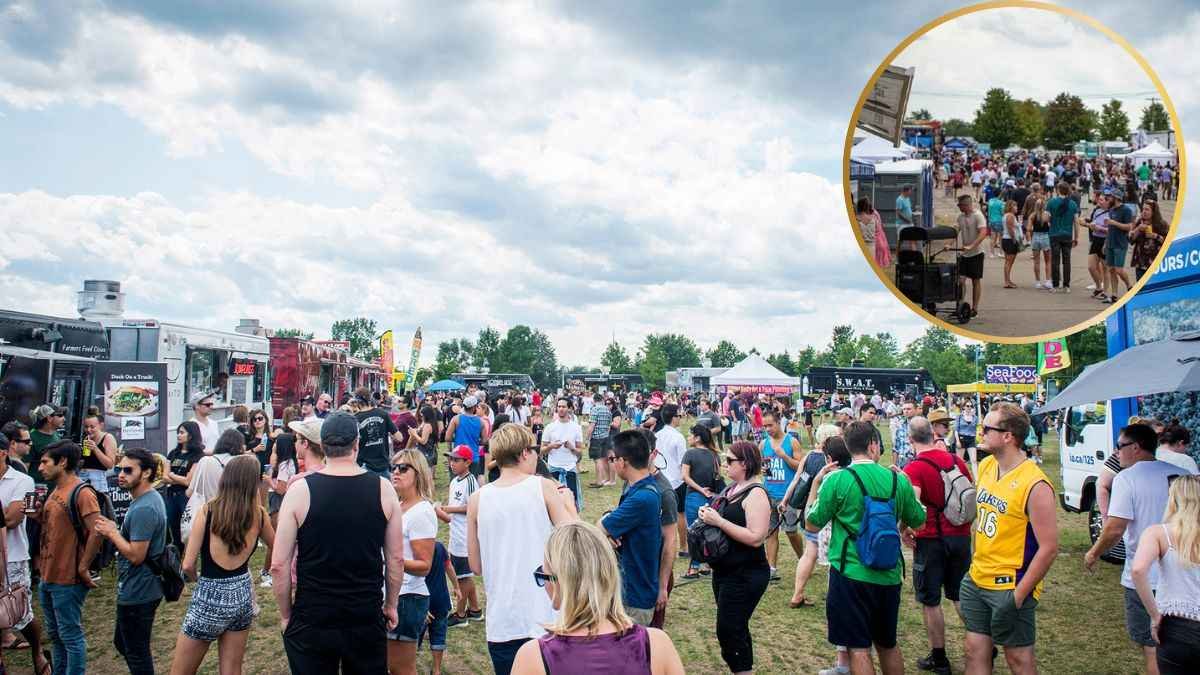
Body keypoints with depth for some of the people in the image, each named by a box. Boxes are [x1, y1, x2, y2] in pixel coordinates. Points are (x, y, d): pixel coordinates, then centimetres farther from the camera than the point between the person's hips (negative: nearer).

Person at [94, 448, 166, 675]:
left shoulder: (144, 509, -25)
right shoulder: (150, 498, 8)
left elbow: (136, 555, -26)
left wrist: (112, 533, -13)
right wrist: (115, 530, 2)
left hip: (137, 594, -11)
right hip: (139, 589, 11)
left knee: (136, 653, 3)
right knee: (122, 643, 25)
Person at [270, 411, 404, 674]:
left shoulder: (300, 490, -10)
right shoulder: (383, 489, -6)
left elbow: (279, 564, -8)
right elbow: (396, 558, 1)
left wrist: (285, 614, 6)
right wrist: (391, 605, 15)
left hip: (310, 621, -1)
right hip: (368, 620, 1)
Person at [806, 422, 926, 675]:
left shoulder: (836, 480, -12)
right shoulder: (898, 480, -1)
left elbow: (812, 525, -3)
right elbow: (918, 520, 14)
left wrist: (816, 483, 6)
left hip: (851, 575, -4)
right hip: (889, 576, 4)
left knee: (859, 648, 2)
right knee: (888, 644, 21)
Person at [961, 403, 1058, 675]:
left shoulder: (1034, 484, -20)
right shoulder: (985, 466, 3)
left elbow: (1049, 547, -19)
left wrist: (1018, 596, -19)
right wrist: (975, 565, 14)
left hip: (1011, 587, -7)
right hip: (976, 580, 7)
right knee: (975, 652, 12)